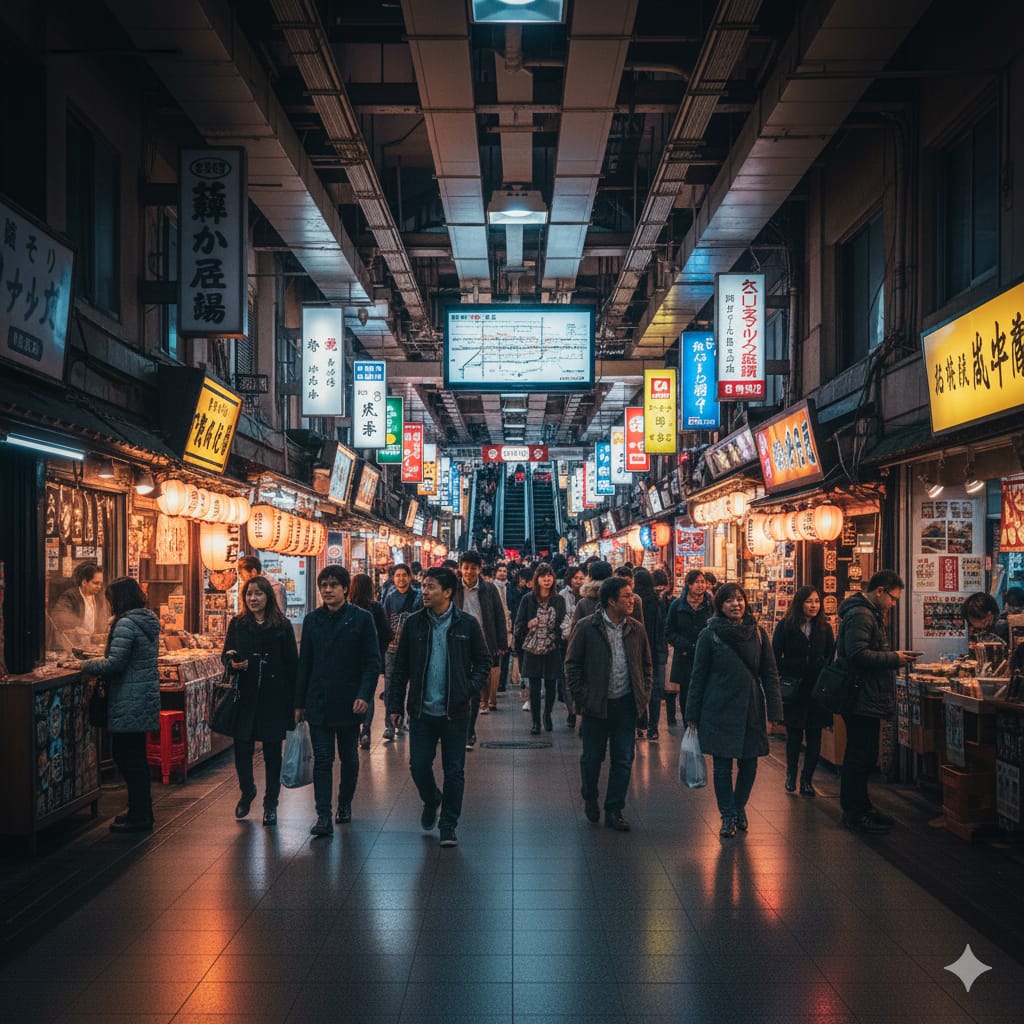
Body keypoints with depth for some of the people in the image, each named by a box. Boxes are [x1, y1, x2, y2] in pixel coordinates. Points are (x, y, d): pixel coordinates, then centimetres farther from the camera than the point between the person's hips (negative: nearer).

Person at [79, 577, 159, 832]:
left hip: (128, 703, -9)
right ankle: (142, 809, 25)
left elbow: (115, 663, -20)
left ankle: (139, 816, 4)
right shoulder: (149, 621, 12)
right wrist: (97, 664, 18)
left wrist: (85, 666, -6)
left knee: (127, 757, -1)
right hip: (146, 697, 9)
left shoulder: (125, 624, -17)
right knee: (135, 756, 17)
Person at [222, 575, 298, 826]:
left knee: (272, 753, 5)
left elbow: (292, 664, 0)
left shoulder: (282, 626, -1)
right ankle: (247, 791, 30)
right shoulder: (237, 624, 5)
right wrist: (232, 662, -14)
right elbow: (226, 655, 11)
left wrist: (295, 701, -4)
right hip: (244, 697, 1)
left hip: (274, 699, -1)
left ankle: (270, 805, 20)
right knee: (242, 749, 1)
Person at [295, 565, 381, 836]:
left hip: (349, 701, -2)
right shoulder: (312, 620, 7)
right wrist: (299, 703, 9)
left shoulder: (361, 618, -3)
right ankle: (323, 817, -4)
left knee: (349, 758, 12)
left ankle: (345, 804, 31)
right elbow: (304, 663, 11)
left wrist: (364, 695, -16)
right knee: (322, 760, -3)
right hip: (318, 702, 2)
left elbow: (372, 661, -4)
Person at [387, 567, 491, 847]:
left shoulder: (467, 624, -4)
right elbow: (400, 667, 5)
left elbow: (484, 661, 6)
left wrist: (470, 689, -8)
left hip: (455, 712, -1)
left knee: (454, 771, 4)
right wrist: (395, 705, 2)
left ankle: (449, 826, 18)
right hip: (422, 711, 2)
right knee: (418, 766, 6)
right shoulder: (414, 623, 0)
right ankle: (431, 800, 37)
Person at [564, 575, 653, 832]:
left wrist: (644, 695, 5)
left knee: (624, 760, 5)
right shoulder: (586, 627, -7)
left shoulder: (636, 629, 5)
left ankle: (614, 811, 19)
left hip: (626, 705, 3)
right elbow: (572, 665, -3)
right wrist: (582, 698, -8)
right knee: (592, 758, 8)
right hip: (596, 705, -3)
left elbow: (646, 665, 14)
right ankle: (589, 798, 35)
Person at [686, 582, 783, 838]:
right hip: (719, 711, -2)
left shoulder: (758, 633, 3)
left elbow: (770, 674, 6)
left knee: (749, 764, 8)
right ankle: (728, 816, 18)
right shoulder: (709, 635, -4)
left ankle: (739, 807, 32)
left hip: (751, 711, 2)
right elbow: (698, 676, 0)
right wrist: (693, 714, 0)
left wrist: (774, 711, 0)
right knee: (722, 766, 2)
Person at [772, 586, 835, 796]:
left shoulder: (824, 628, 5)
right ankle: (791, 775, 22)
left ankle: (807, 779, 14)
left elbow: (831, 658, 9)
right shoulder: (785, 627, -2)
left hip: (817, 690, 2)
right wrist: (781, 680, -6)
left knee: (814, 737, 3)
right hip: (793, 690, -2)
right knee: (794, 735, 4)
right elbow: (776, 657, 1)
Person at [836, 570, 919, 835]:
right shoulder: (860, 615, -17)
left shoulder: (869, 614, 19)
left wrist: (893, 658, 13)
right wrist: (894, 658, -18)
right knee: (861, 757, -4)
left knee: (861, 757, 17)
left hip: (868, 701, 11)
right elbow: (858, 654, -27)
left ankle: (858, 808, 26)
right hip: (863, 701, -11)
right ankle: (855, 813, 4)